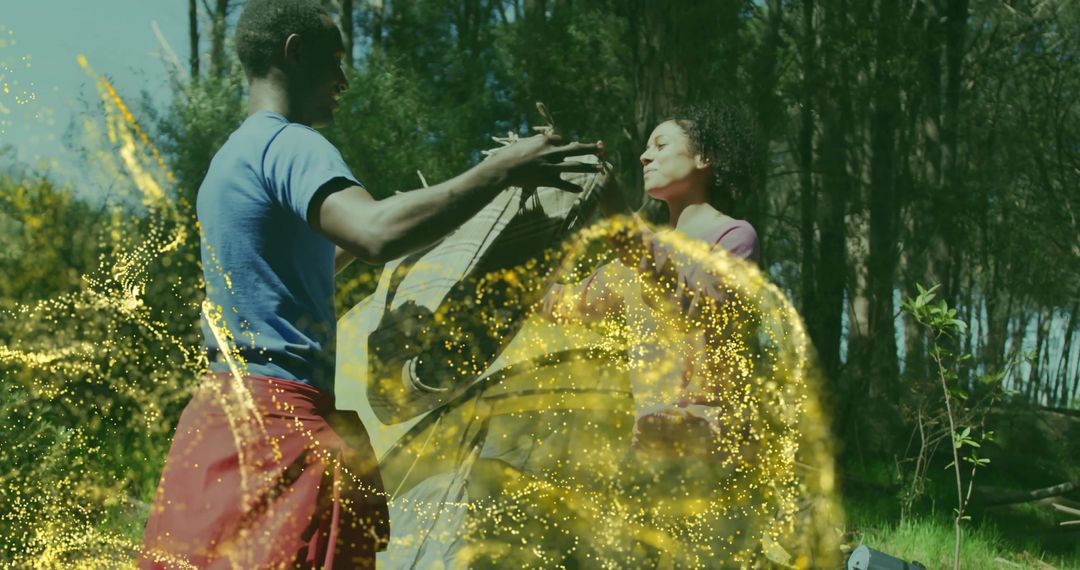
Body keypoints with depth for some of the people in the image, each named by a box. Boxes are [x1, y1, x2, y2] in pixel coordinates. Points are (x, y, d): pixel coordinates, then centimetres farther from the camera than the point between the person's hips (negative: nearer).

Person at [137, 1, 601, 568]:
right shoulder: (288, 145, -10)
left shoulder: (229, 158, 22)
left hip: (220, 409, 11)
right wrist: (500, 171, -22)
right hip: (284, 417, -11)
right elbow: (378, 234, -29)